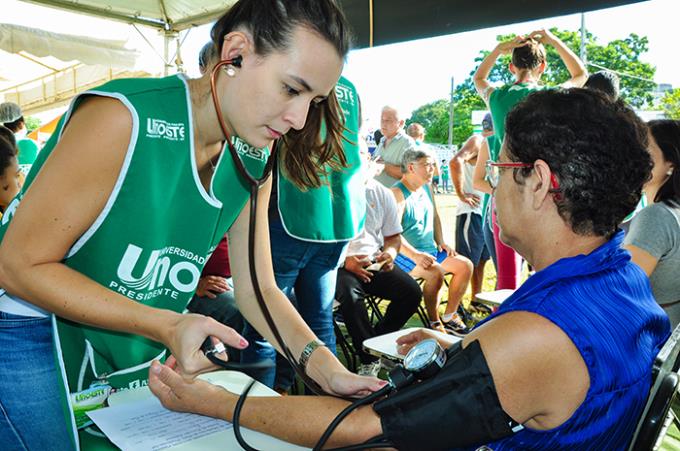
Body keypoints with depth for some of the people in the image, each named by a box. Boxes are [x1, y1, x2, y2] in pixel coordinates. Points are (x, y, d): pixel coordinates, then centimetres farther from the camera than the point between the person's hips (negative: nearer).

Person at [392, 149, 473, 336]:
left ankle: (449, 317, 10)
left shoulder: (427, 188, 12)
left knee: (465, 265, -1)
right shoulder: (397, 193, -16)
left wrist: (441, 242, 11)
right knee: (435, 272, -32)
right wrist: (414, 255, -32)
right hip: (403, 255, -9)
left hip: (430, 250, 9)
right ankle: (434, 322, -12)